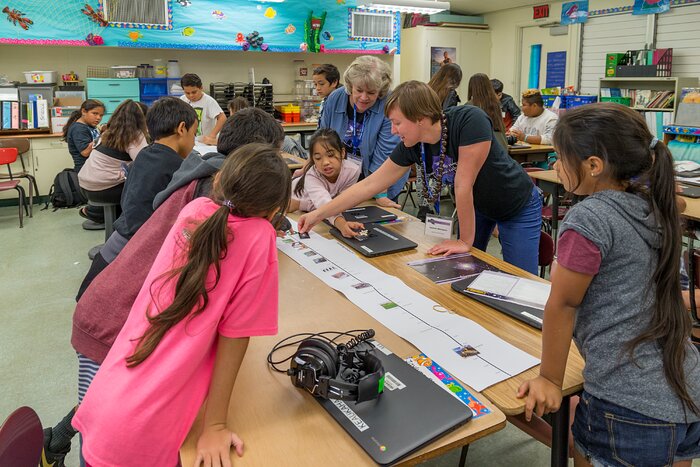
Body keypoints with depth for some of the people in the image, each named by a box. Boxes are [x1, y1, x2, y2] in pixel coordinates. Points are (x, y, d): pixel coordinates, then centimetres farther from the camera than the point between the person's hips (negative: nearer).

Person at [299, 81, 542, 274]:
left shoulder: (470, 120, -36)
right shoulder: (411, 146, -18)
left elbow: (463, 185, -32)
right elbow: (370, 184, -13)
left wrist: (466, 241, -23)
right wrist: (318, 214, -12)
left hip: (519, 207, -5)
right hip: (477, 205, 5)